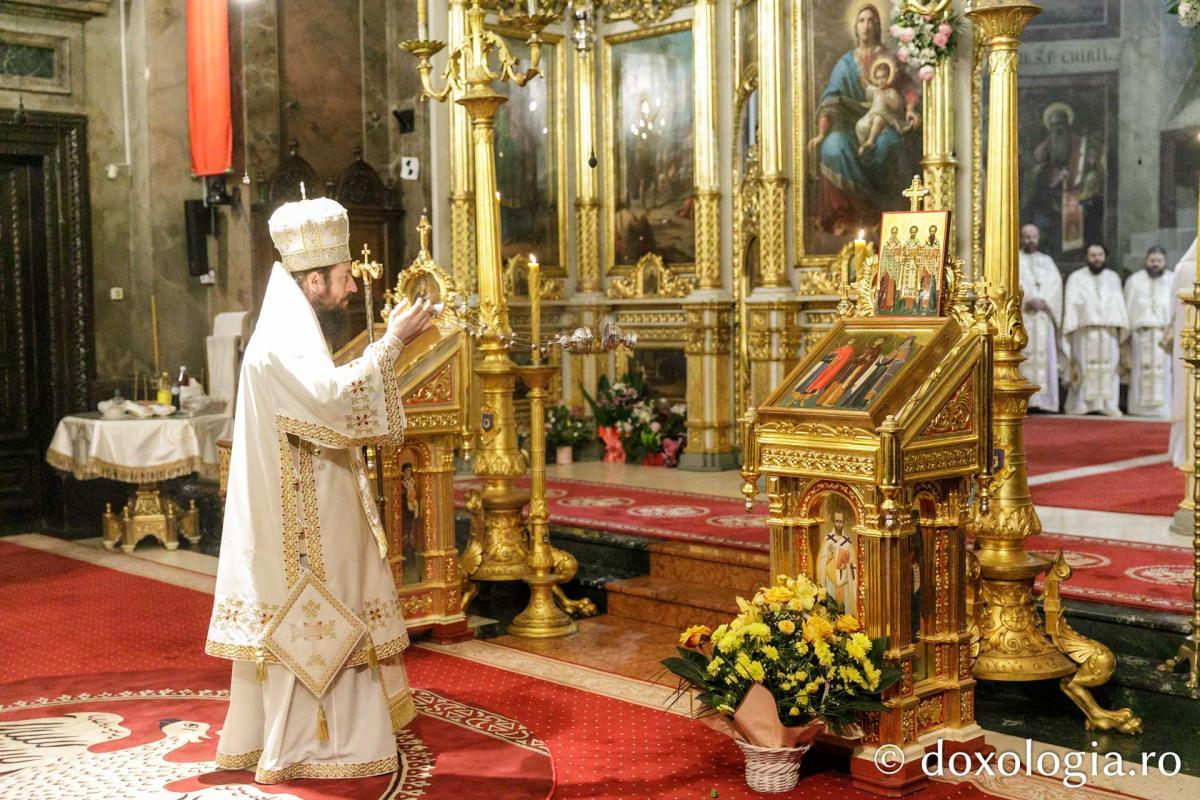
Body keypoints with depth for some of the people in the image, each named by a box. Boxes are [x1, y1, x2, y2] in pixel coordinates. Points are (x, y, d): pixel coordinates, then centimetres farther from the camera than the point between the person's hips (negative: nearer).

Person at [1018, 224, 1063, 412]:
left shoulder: (1047, 261, 20)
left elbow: (1055, 284, 6)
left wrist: (1043, 302, -11)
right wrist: (1029, 301, -17)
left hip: (1044, 317, 3)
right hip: (1020, 316, -3)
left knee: (1044, 355, -4)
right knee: (1022, 356, -11)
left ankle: (1043, 400, -5)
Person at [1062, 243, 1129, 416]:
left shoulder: (1113, 278, 18)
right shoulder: (1076, 278, 11)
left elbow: (1119, 304, 13)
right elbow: (1071, 304, 4)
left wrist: (1121, 326, 1)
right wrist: (1071, 327, -8)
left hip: (1109, 331, 2)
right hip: (1084, 331, -2)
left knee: (1109, 367, -5)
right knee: (1084, 368, -7)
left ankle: (1109, 405, -4)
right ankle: (1081, 405, -6)